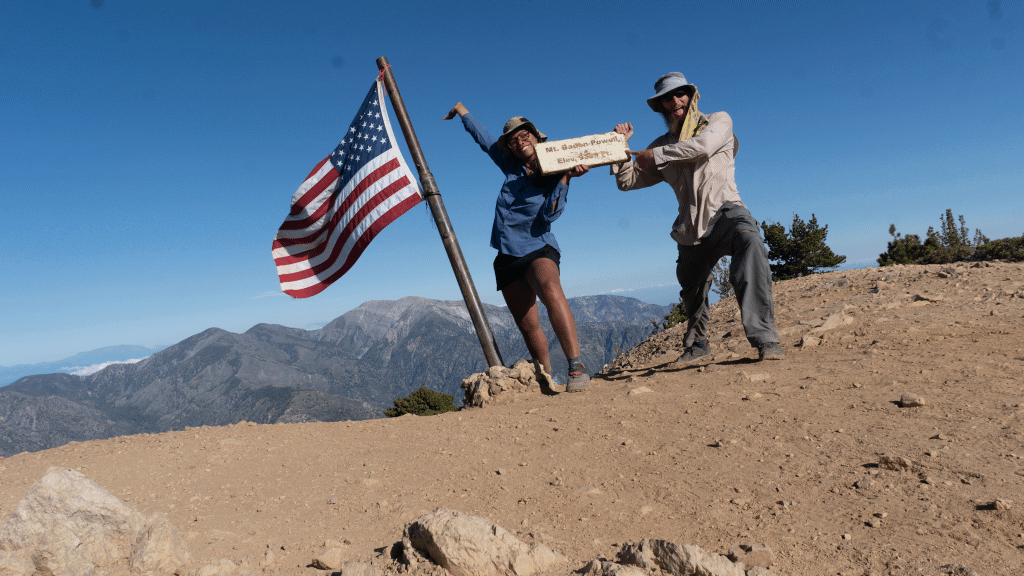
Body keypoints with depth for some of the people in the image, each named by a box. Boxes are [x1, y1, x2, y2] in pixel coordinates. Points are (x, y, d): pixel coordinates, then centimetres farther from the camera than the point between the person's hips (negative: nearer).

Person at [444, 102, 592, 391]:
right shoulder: (512, 168, 12)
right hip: (508, 256, 5)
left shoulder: (555, 176, -1)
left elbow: (549, 215, -16)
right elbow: (484, 139, 25)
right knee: (528, 326, 5)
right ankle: (546, 379, 18)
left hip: (538, 249, -5)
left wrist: (565, 178, -20)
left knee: (550, 289, -37)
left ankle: (577, 367, -44)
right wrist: (461, 110, 37)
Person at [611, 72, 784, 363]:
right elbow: (627, 181, 18)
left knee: (750, 243, -38)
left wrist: (654, 155, -9)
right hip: (691, 227, 5)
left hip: (726, 212, -5)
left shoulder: (718, 121, 9)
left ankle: (765, 339, -40)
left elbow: (703, 145, -15)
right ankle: (697, 343, 46)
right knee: (692, 294, 16)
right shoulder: (664, 144, 19)